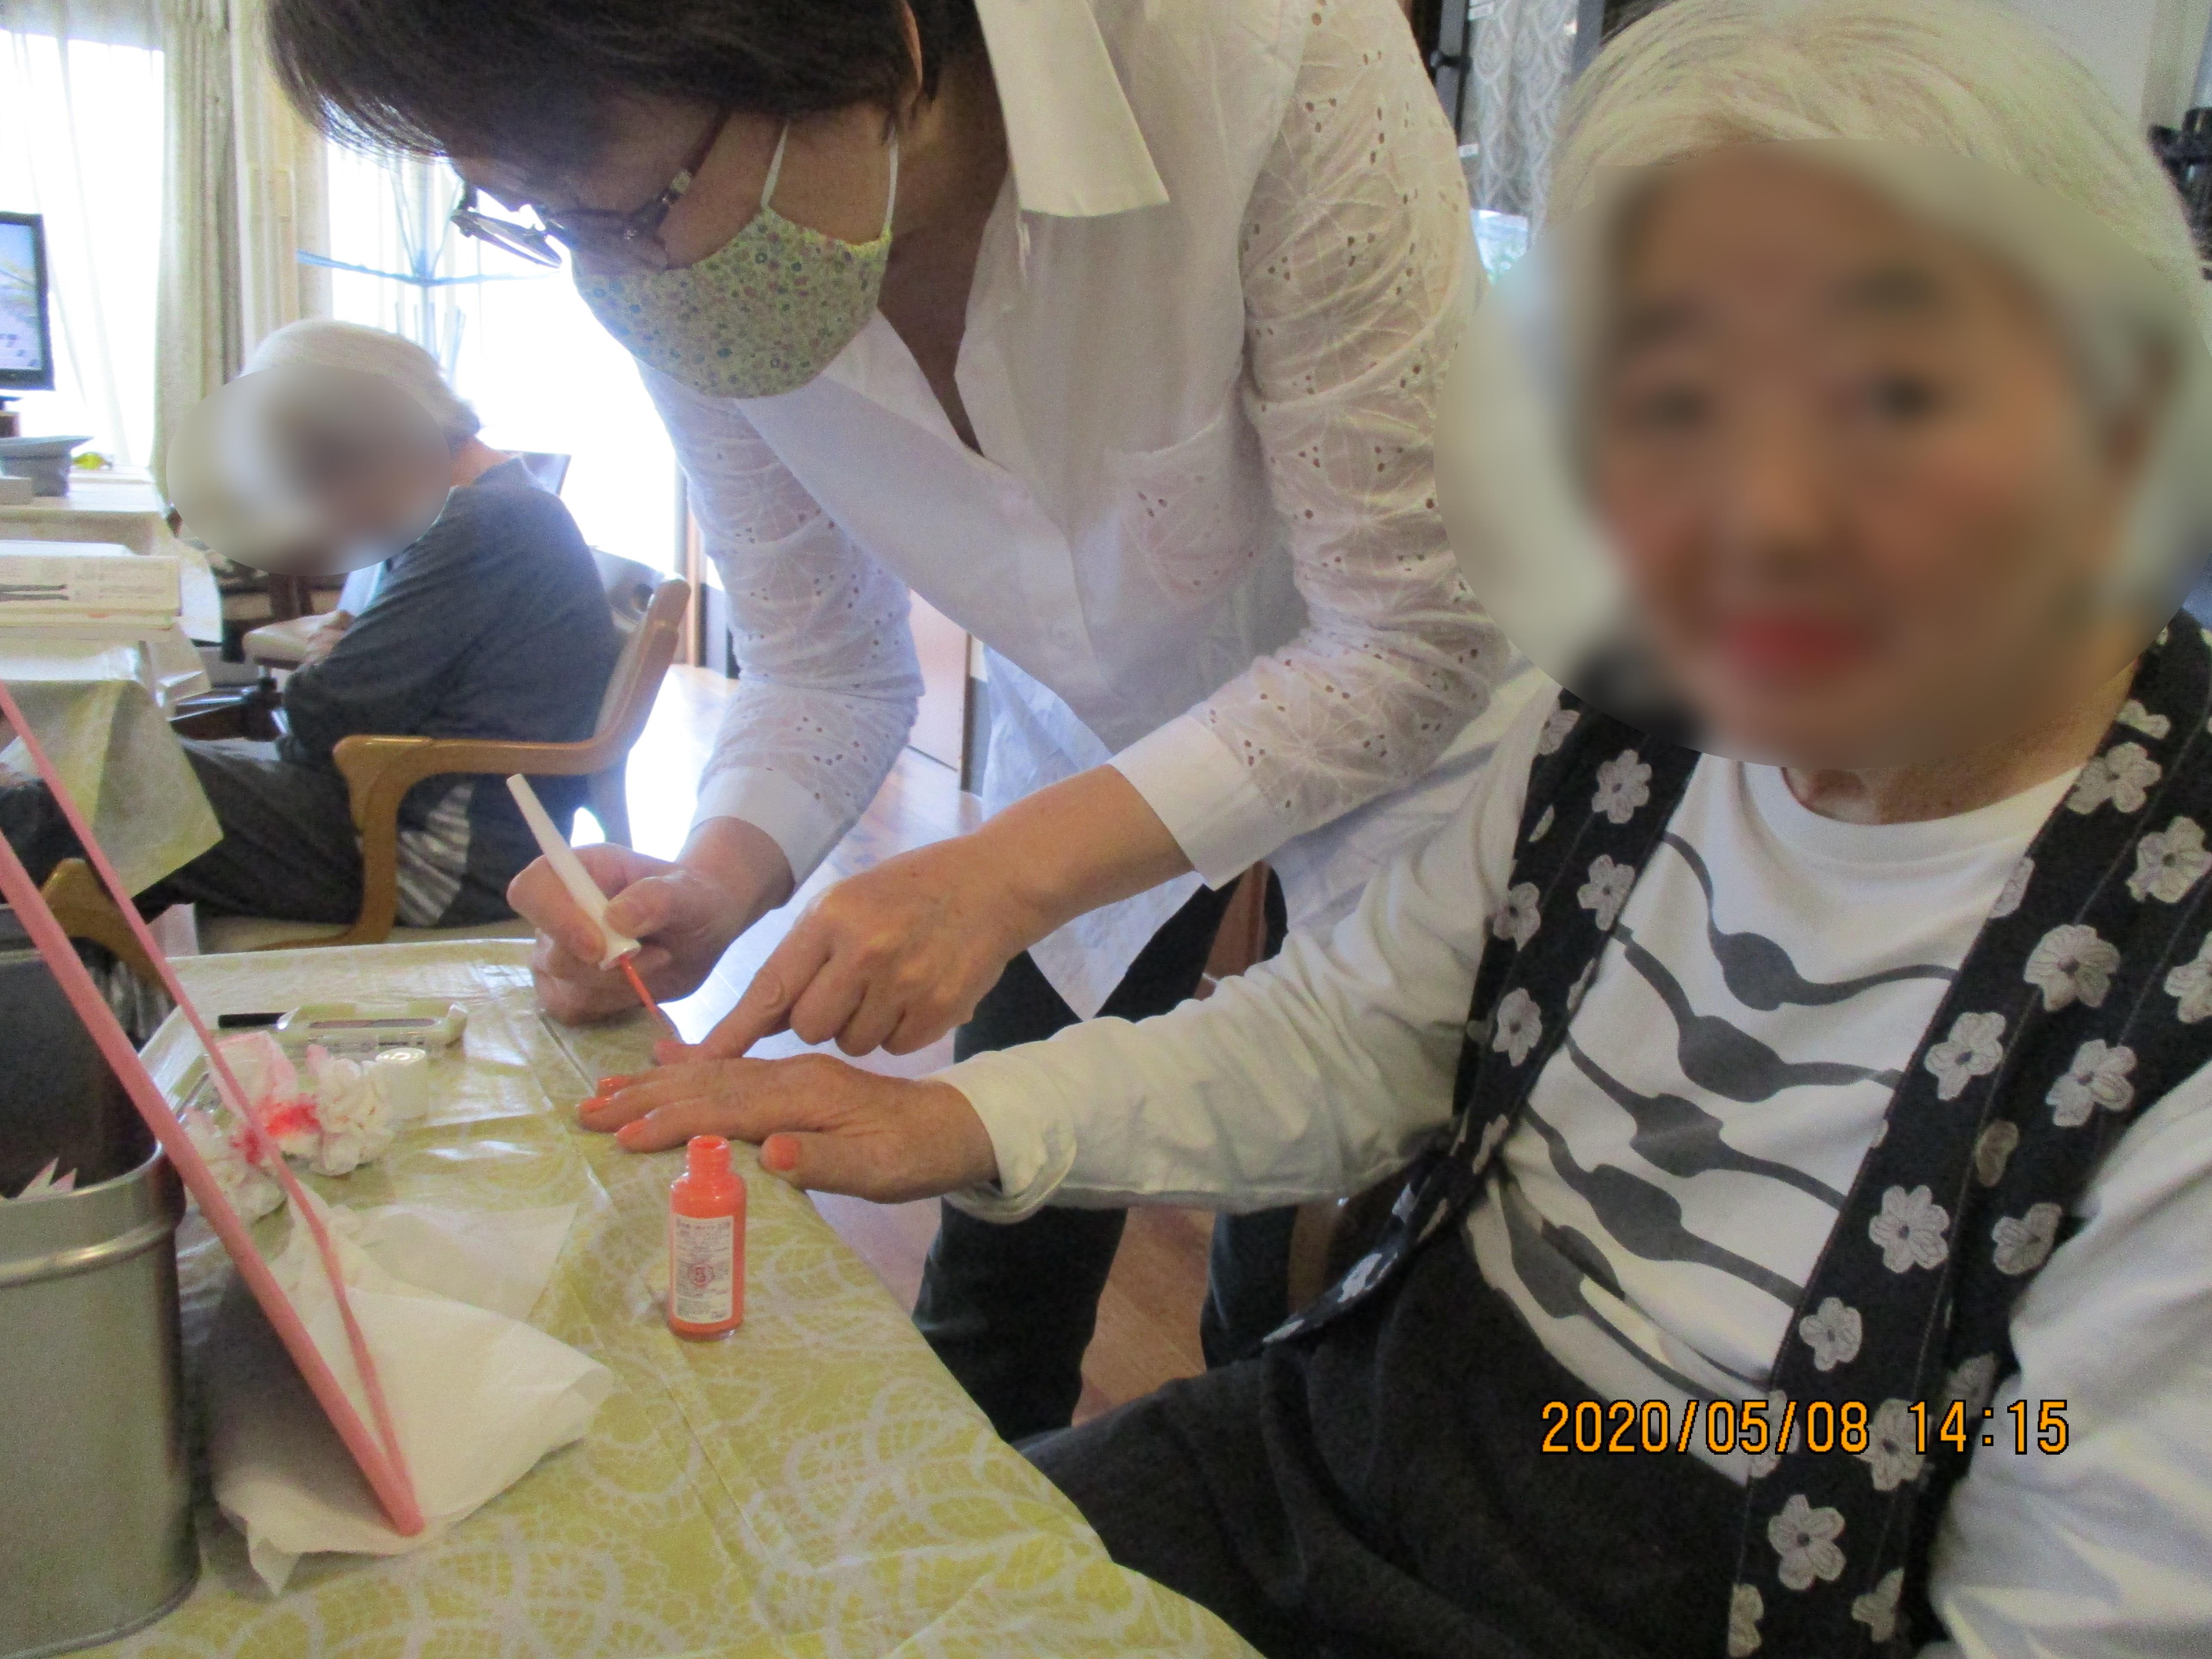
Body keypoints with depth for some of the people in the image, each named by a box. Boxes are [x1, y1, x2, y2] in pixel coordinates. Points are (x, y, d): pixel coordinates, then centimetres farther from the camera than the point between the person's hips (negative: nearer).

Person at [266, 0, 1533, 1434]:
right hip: (1099, 747, 4)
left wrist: (1007, 873, -36)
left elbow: (1416, 642, -28)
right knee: (988, 1340, 7)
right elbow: (822, 667, -4)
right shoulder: (679, 273, -17)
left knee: (1307, 1338, 6)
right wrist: (716, 881, -24)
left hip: (1398, 733, -3)